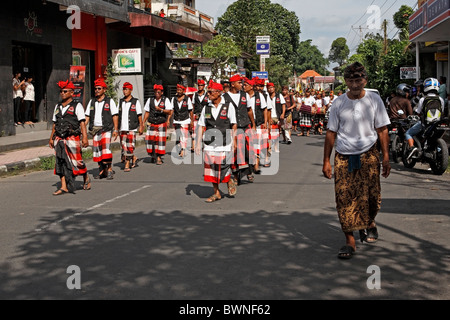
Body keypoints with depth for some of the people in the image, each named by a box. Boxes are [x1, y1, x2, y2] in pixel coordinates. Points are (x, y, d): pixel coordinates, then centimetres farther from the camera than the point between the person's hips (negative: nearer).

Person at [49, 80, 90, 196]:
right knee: (61, 163, 0)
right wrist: (51, 138, 18)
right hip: (60, 139, 5)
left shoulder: (77, 106, 0)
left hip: (73, 138, -5)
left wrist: (85, 137, -16)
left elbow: (82, 122, -7)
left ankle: (86, 178, 24)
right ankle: (64, 187, 2)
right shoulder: (58, 107, 17)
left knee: (76, 162, -3)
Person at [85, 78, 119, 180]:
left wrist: (116, 130, -6)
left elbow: (115, 116, 0)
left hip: (106, 129, -5)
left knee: (106, 148, -18)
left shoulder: (109, 101, 2)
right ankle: (102, 171, 14)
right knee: (97, 150, 5)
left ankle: (109, 170, -10)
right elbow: (87, 116, 13)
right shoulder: (91, 102, 13)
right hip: (95, 129, 5)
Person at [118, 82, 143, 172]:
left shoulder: (136, 101, 0)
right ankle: (134, 158, 25)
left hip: (132, 128, -4)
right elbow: (118, 114, 14)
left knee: (130, 146, -5)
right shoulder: (120, 101, 12)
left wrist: (141, 127, -2)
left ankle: (127, 165, -1)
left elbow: (139, 115, 1)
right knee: (123, 145, 4)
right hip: (122, 128, 4)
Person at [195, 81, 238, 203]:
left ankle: (230, 182, 24)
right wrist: (198, 143, 6)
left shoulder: (228, 106, 0)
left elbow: (234, 125, 0)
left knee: (223, 167, -8)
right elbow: (201, 126, 11)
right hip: (209, 144, 4)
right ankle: (216, 193, 15)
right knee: (211, 168, 3)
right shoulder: (206, 108, 10)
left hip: (224, 143, -4)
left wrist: (233, 141, -4)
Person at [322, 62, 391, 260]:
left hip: (369, 156, 0)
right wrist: (326, 161, 6)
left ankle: (369, 223, 31)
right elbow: (331, 133, 8)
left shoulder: (374, 100, 1)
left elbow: (382, 130, 4)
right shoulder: (339, 103, 2)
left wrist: (386, 158, -1)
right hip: (343, 157, 1)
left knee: (372, 197, -1)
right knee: (344, 199, -5)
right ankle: (350, 241, 3)